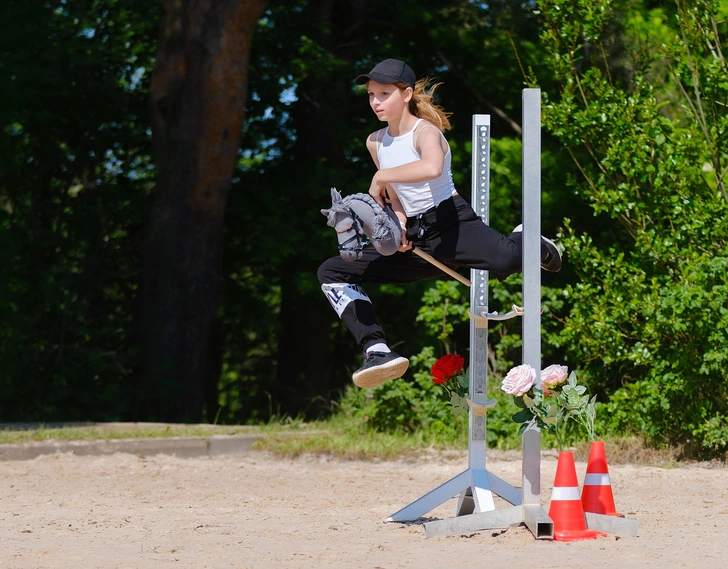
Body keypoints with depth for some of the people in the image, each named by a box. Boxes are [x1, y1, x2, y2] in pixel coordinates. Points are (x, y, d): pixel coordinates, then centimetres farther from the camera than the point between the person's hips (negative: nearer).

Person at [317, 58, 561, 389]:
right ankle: (379, 352, -14)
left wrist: (381, 177, -27)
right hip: (414, 242, 7)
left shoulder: (425, 132, -11)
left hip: (451, 225, -7)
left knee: (506, 259, -39)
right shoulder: (375, 143, 11)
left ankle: (526, 244, 3)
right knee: (331, 273, 1)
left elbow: (432, 167, -37)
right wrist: (397, 218, 3)